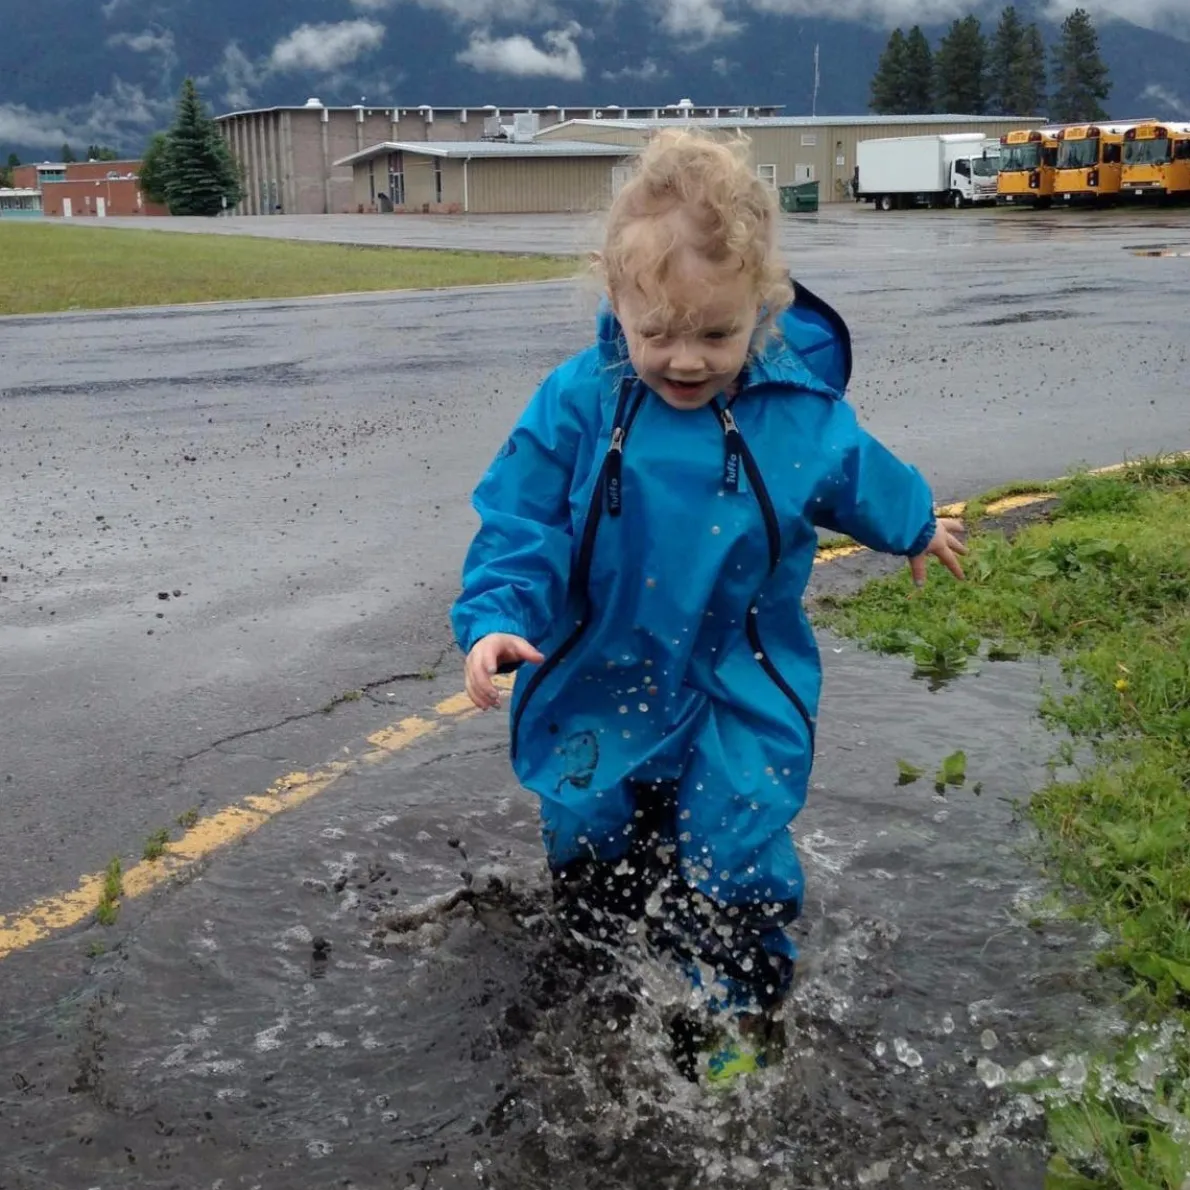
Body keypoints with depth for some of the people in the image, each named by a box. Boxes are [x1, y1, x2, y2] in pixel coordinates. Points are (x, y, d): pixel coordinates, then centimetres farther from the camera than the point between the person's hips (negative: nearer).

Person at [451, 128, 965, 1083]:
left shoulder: (802, 415, -12)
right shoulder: (577, 405, -14)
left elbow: (862, 480, 10)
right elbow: (520, 522, -10)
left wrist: (918, 529, 27)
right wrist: (498, 618, -26)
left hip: (742, 692, -1)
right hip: (602, 682, 2)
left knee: (736, 859, -2)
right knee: (586, 843, 14)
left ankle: (740, 1011, 28)